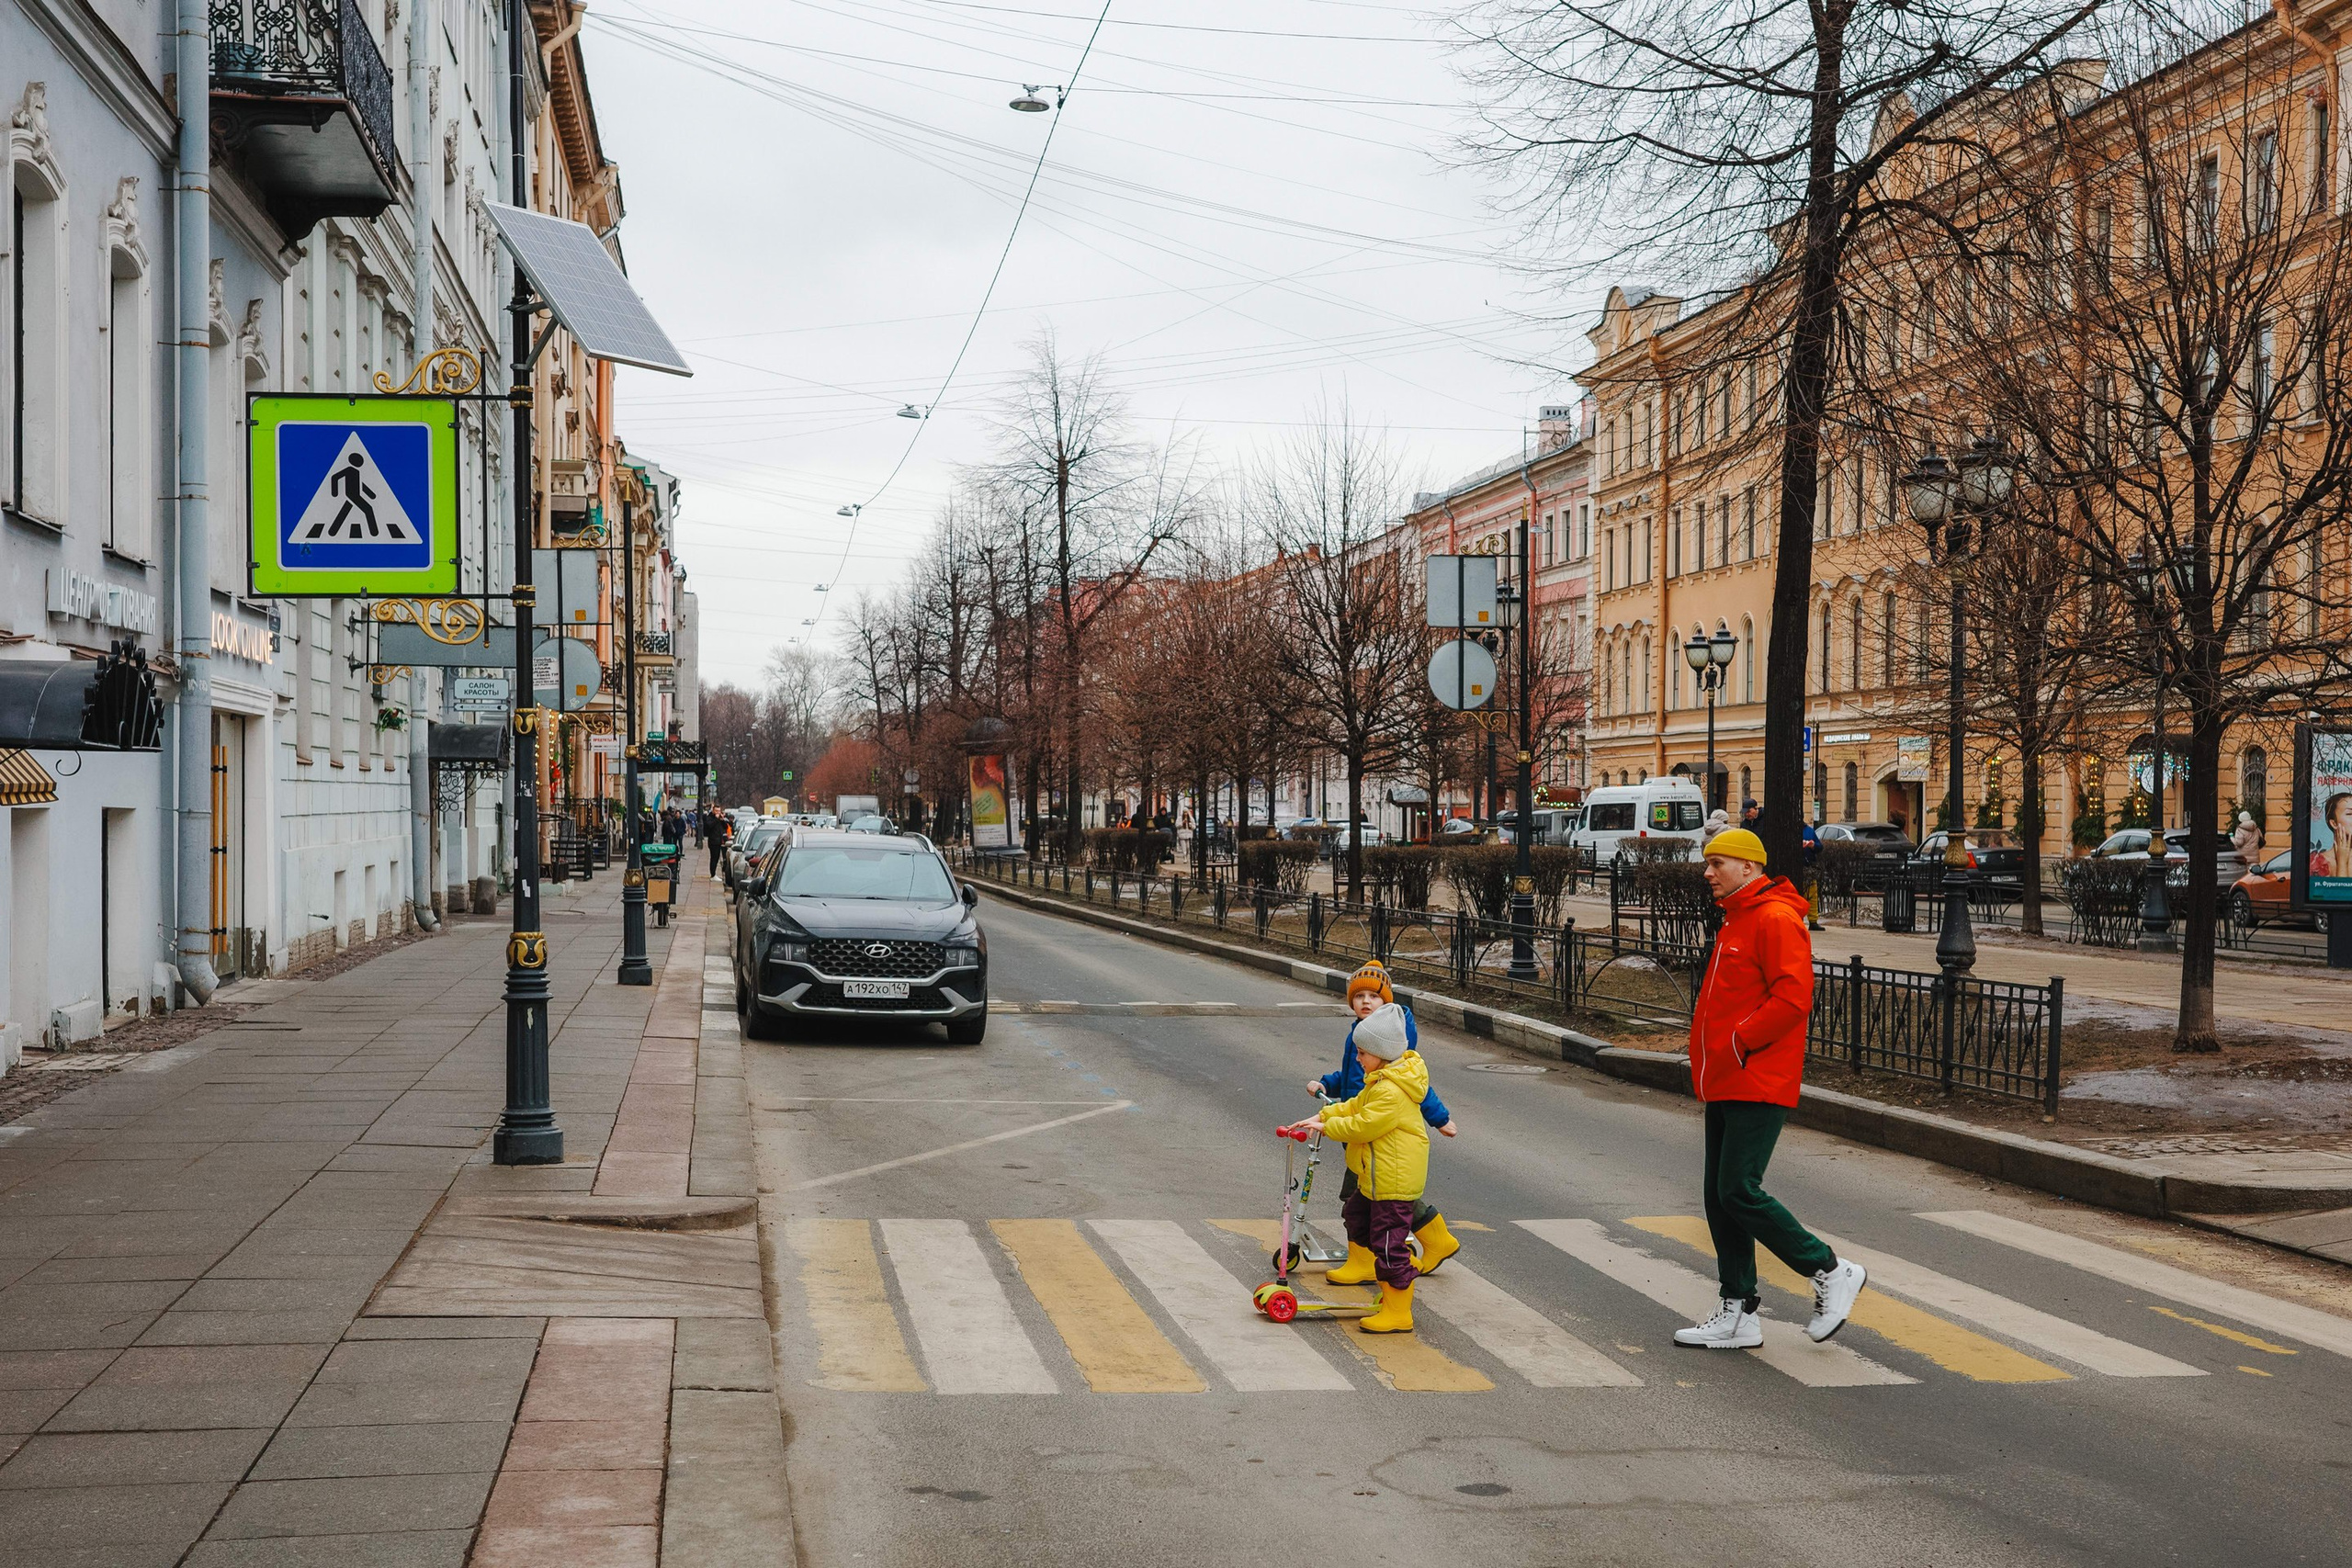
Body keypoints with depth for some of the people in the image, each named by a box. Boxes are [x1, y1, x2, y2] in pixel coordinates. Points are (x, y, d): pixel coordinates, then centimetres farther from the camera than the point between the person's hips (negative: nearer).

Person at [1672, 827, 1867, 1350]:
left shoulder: (1776, 919, -11)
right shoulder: (1734, 922, 20)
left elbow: (1793, 998, -21)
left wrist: (1738, 1045, -17)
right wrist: (1707, 1059, 14)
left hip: (1757, 1087, -10)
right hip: (1725, 1086, 10)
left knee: (1739, 1192, -13)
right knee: (1720, 1197, 8)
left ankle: (1831, 1272, 2)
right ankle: (1739, 1315, 14)